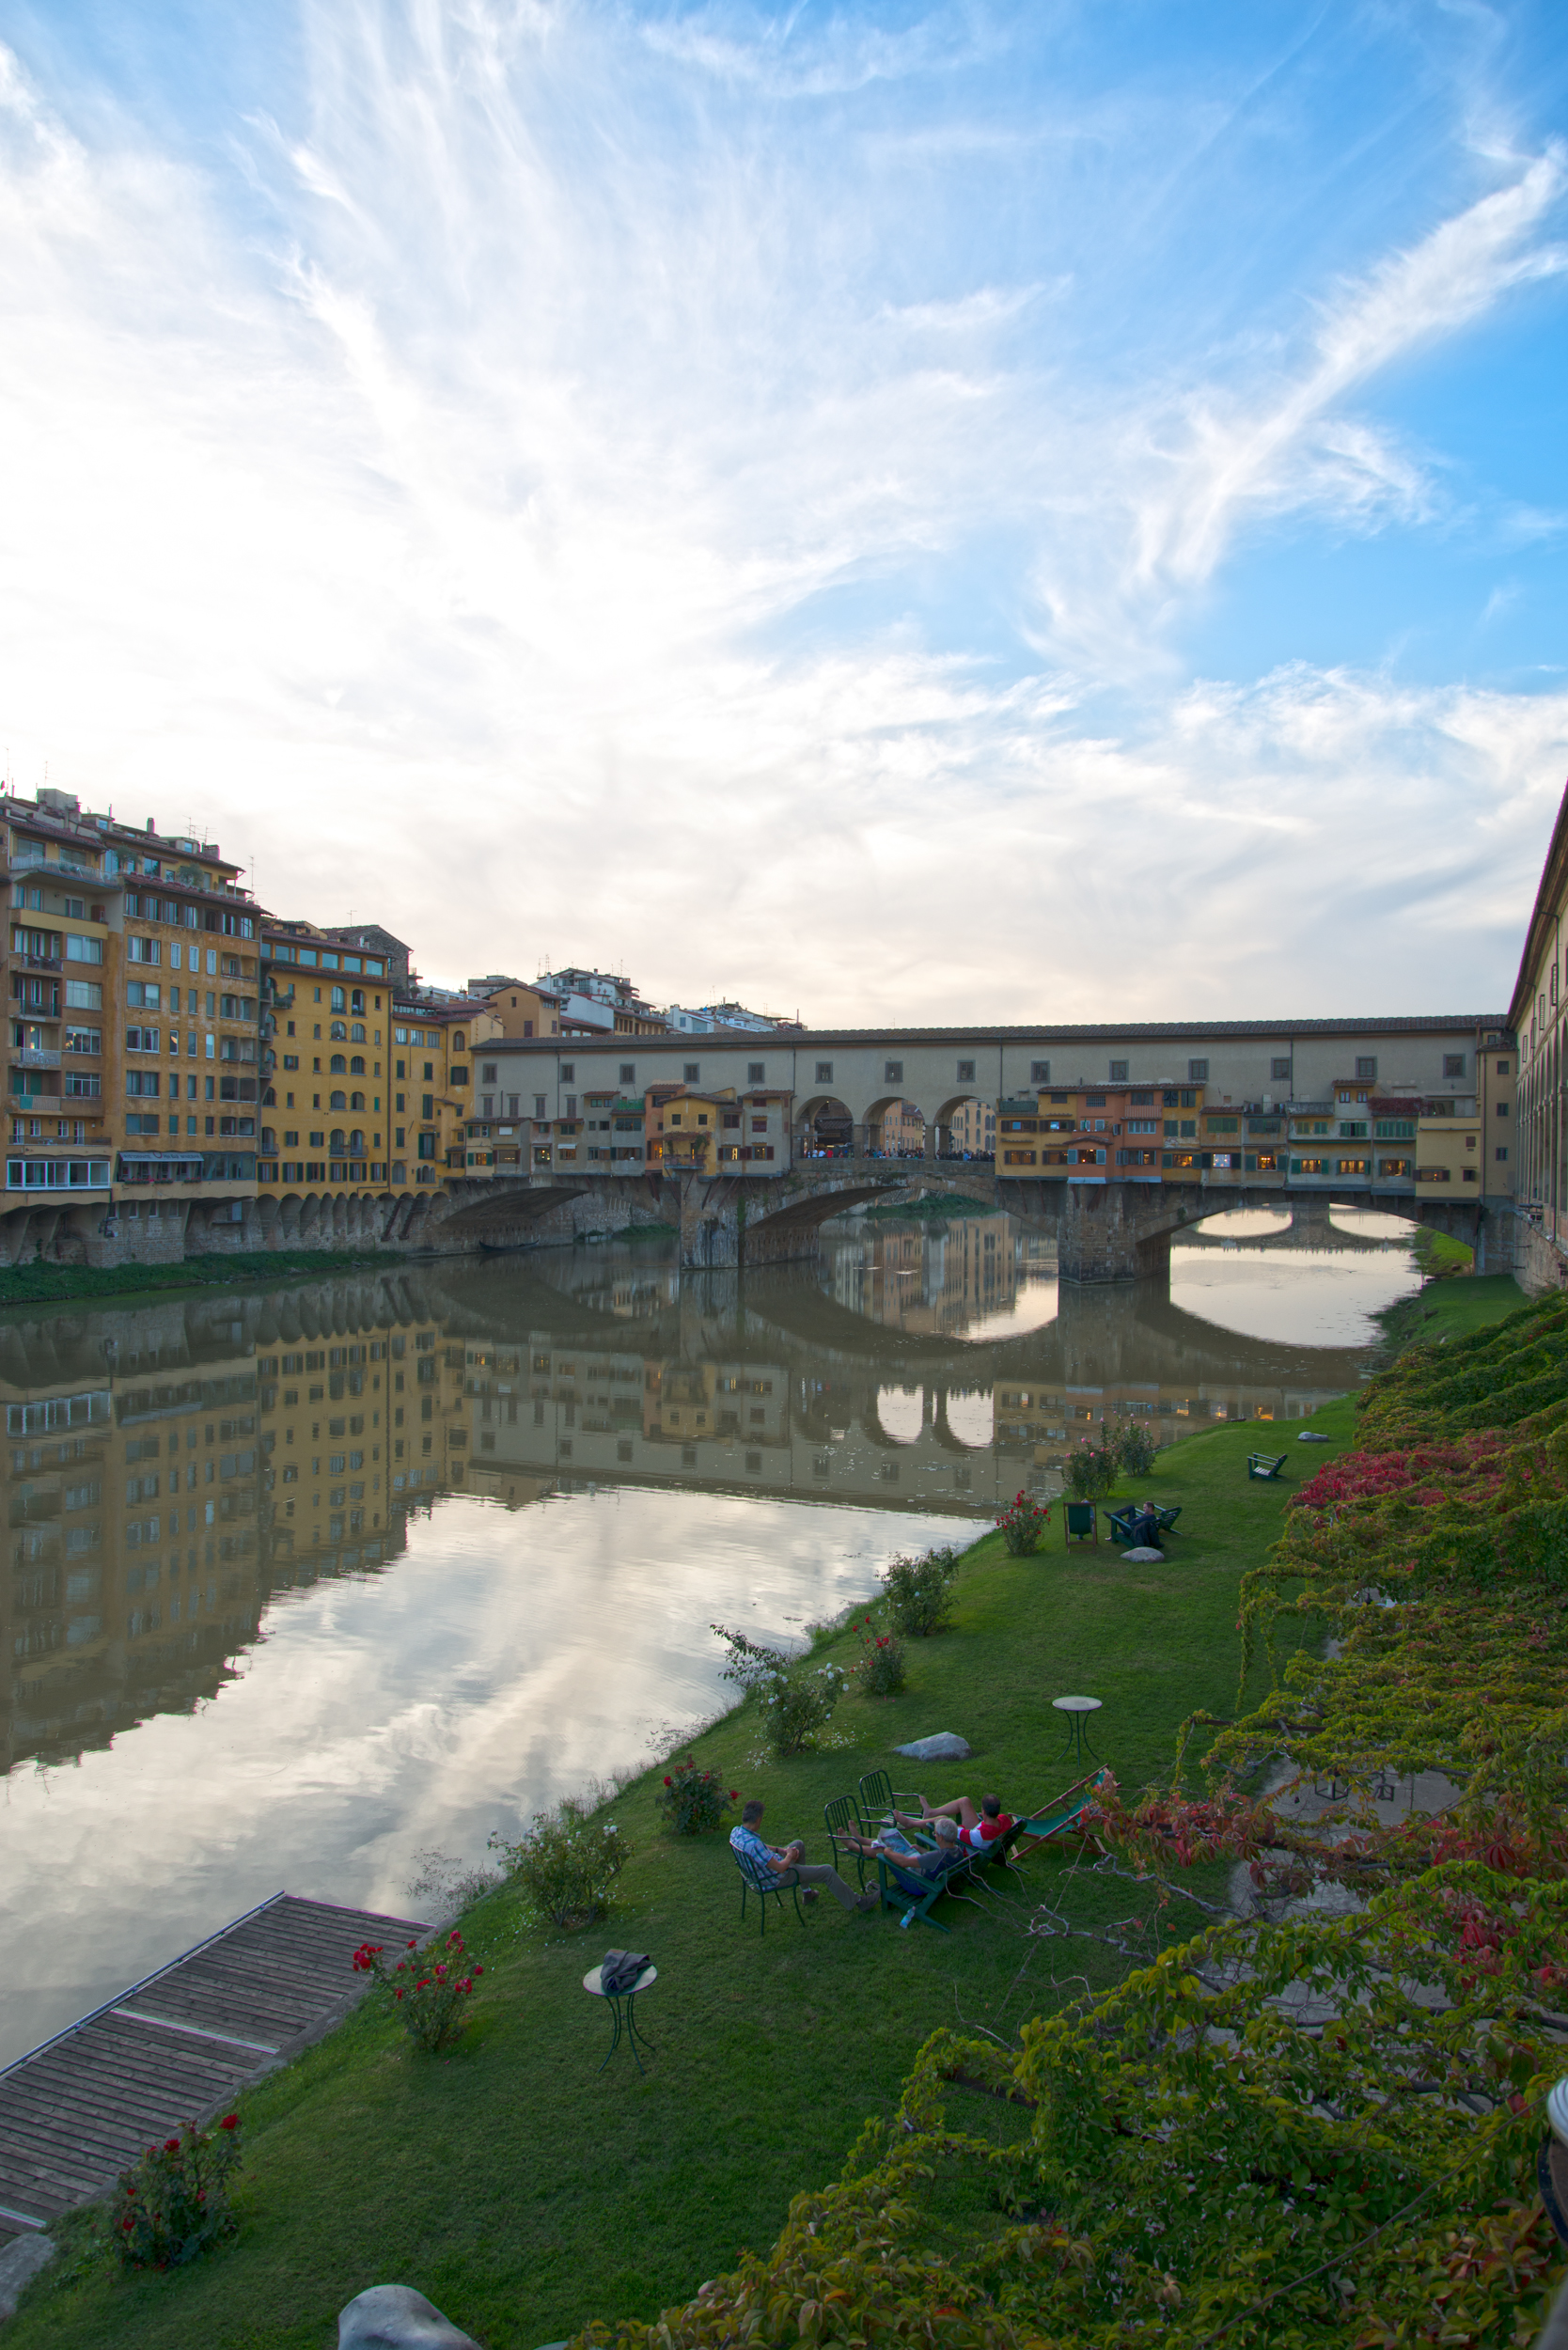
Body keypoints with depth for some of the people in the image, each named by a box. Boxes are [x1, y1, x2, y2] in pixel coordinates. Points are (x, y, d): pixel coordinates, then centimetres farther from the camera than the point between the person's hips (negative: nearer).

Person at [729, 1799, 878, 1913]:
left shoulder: (735, 1832, -13)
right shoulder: (753, 1844, -40)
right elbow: (780, 1868, -31)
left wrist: (779, 1850, 3)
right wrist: (789, 1856, -11)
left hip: (759, 1872, 9)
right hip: (776, 1878, -9)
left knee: (798, 1845, 31)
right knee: (828, 1872, 2)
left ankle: (808, 1892, 44)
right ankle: (856, 1901, 22)